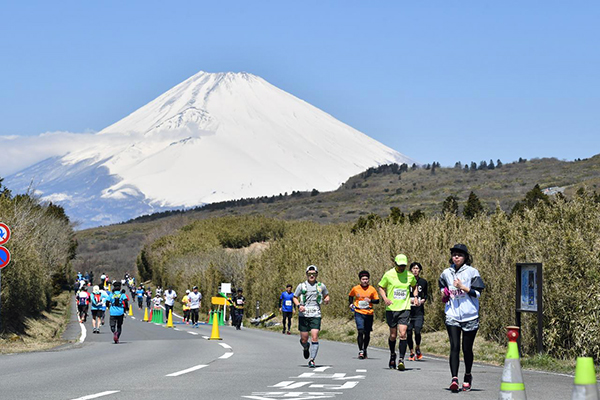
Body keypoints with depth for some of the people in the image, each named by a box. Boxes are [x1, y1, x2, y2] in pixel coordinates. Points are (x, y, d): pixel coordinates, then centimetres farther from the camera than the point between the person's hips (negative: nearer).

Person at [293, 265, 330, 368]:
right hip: (303, 315, 0)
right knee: (304, 339, 4)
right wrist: (299, 305, -8)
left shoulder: (321, 286, 7)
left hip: (316, 315, 0)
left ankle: (312, 360, -8)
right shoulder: (301, 286, 4)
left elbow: (326, 295, 23)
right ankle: (306, 348, 40)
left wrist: (327, 300, 0)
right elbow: (295, 297, 11)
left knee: (314, 337, -14)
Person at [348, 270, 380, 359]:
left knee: (367, 333, 8)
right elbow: (350, 296, 21)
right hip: (359, 313, -1)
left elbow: (377, 300, 5)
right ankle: (360, 352, -9)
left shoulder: (372, 289, 1)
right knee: (360, 332, -14)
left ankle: (365, 350, 28)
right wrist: (351, 304, 5)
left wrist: (370, 300, -14)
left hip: (369, 314, 1)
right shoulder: (355, 289, 2)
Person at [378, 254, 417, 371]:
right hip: (391, 309, 0)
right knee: (393, 335, 7)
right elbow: (381, 288, 7)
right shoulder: (388, 275, -2)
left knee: (402, 334, -13)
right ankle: (392, 355, 32)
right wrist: (385, 299, -10)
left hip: (404, 308, 0)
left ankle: (401, 359, -11)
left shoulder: (410, 276, 3)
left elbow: (414, 286, 24)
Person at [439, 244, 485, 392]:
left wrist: (463, 287, -16)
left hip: (470, 316, -2)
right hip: (452, 316, 2)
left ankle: (468, 376, 26)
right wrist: (444, 294, 8)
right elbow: (442, 286, 29)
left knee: (467, 348, 5)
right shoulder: (446, 273, 10)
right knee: (454, 347, -10)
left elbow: (478, 293, -5)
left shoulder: (472, 272, -2)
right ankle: (454, 378, -16)